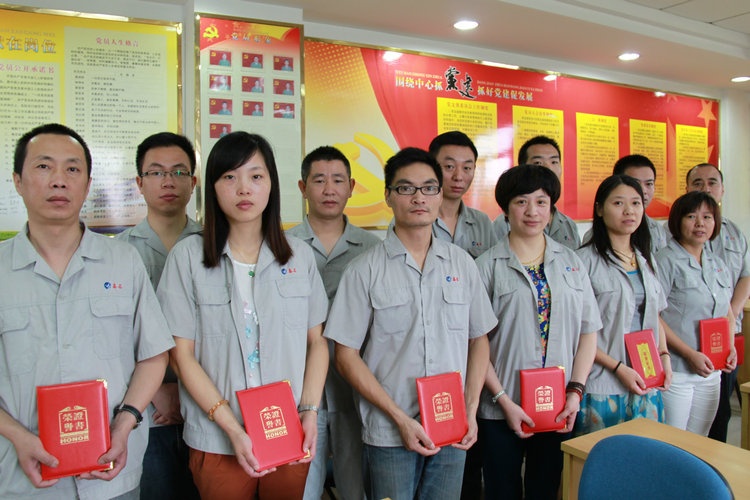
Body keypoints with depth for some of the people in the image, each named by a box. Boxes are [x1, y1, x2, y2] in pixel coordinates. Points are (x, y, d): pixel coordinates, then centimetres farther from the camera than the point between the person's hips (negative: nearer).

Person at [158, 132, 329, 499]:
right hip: (218, 442, -2)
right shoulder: (187, 256, -5)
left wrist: (310, 410, -7)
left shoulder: (299, 255, 2)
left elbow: (316, 341, 5)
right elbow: (182, 354, -6)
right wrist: (233, 429, -13)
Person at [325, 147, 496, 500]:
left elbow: (478, 339, 10)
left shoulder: (462, 263, 4)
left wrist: (471, 411, 0)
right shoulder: (365, 269, -6)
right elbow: (346, 355, -6)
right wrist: (400, 418, -10)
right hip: (389, 435, -3)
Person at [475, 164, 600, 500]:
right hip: (501, 410, -3)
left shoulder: (571, 262, 7)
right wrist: (503, 401, -10)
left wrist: (575, 390, -3)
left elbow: (588, 331, 6)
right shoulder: (488, 265, -4)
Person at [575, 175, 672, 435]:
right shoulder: (586, 260, -11)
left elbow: (655, 316, 19)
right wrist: (618, 368, -14)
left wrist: (664, 356, 4)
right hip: (602, 385, -6)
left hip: (646, 384, 6)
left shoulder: (646, 260, 13)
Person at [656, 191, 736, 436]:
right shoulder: (666, 260, -11)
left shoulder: (718, 265, 11)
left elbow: (727, 312, 21)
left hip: (711, 371, 7)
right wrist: (690, 354, -18)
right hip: (675, 370, -7)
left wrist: (731, 347, 4)